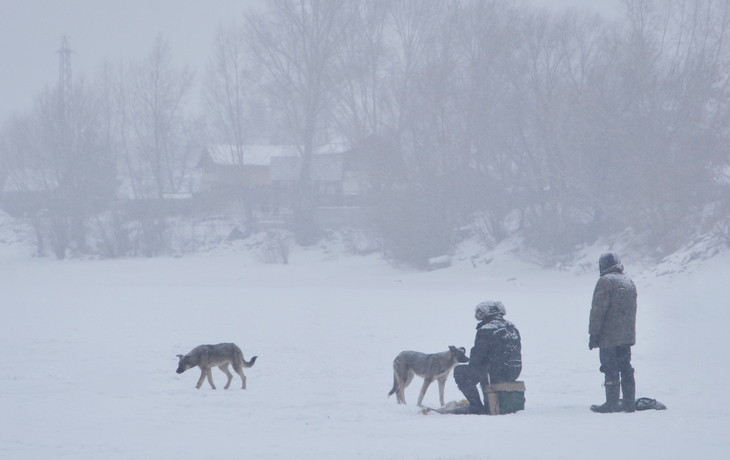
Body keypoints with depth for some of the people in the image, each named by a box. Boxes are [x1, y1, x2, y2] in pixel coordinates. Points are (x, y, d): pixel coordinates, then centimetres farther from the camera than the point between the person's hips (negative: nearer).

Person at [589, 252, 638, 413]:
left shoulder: (605, 281, -11)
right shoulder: (629, 282, 14)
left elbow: (598, 310, -15)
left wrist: (593, 333, -13)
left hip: (609, 336, -8)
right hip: (627, 335, 8)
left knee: (611, 370, -5)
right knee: (626, 369, 10)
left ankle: (612, 403, -5)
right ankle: (629, 403, 11)